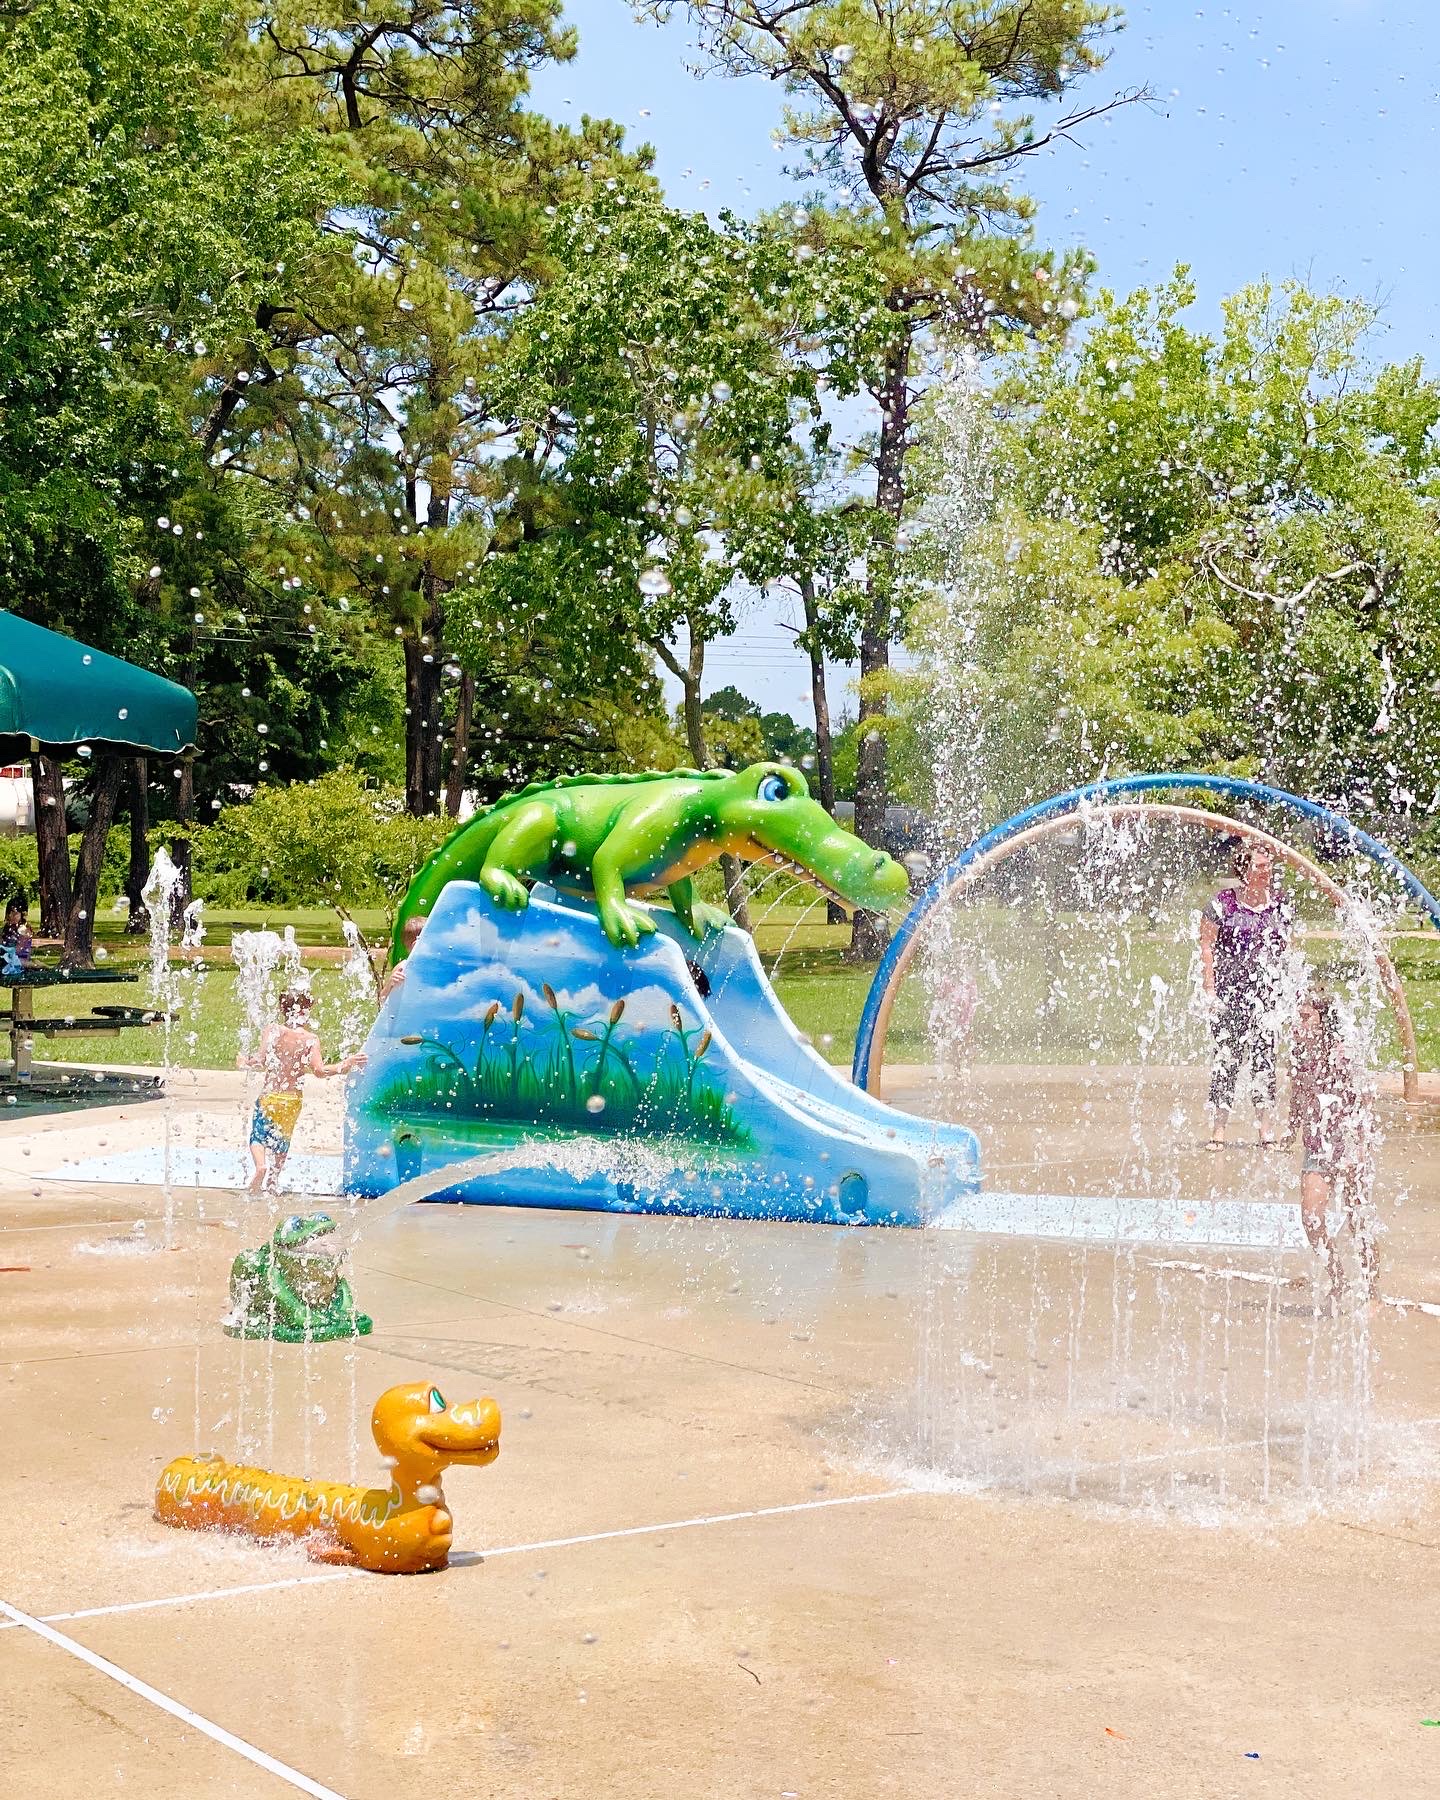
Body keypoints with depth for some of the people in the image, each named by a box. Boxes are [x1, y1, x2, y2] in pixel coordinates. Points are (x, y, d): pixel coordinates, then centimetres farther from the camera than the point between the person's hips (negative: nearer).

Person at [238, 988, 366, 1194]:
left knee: (258, 1137, 10)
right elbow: (320, 1070, -15)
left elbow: (261, 1060, -16)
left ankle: (261, 1165, -19)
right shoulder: (310, 1039, -7)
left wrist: (245, 1063, 4)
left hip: (270, 1096, -1)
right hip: (292, 1100, 1)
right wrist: (345, 1064, -6)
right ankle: (272, 1183, 21)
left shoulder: (271, 1031, -7)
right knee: (282, 1142, 18)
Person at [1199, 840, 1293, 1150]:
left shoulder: (1281, 904, 8)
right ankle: (1218, 1129, 3)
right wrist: (1210, 990, -7)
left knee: (1264, 1054, -3)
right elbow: (1206, 947, -1)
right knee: (1227, 1055, -2)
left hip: (1267, 993, 2)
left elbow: (1287, 949, 15)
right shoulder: (1223, 902, -3)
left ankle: (1267, 1130, -1)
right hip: (1229, 990, -2)